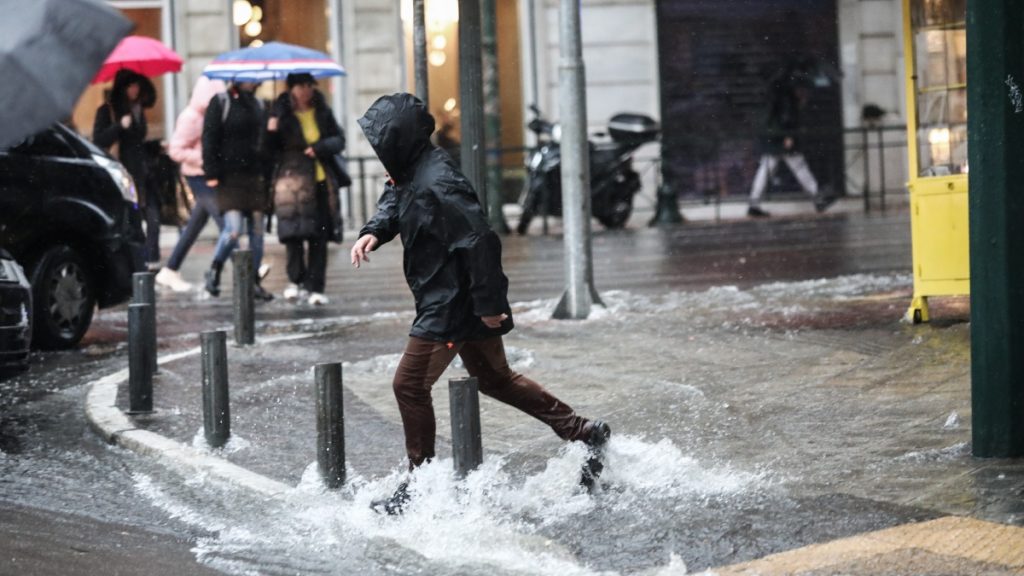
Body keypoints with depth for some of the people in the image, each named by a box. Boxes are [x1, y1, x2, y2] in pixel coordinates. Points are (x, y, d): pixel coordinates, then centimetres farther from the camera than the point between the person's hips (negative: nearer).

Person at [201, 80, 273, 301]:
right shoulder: (220, 102, -2)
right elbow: (209, 139, -6)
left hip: (255, 177, 6)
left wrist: (267, 174, 13)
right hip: (230, 177, -6)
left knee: (257, 230, 4)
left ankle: (253, 281, 12)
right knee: (233, 229, -15)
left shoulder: (258, 105, 15)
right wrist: (212, 174, -12)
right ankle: (214, 270, 7)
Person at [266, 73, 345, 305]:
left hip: (322, 181, 3)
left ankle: (315, 288, 7)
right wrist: (271, 133, -19)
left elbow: (339, 139, 10)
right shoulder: (281, 113, 1)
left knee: (319, 236, 2)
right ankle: (296, 280, 4)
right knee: (294, 233, -14)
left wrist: (321, 147, -9)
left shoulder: (322, 111, 9)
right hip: (293, 181, -3)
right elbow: (271, 150, 1)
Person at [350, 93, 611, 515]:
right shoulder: (411, 173, 5)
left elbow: (480, 242, -29)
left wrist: (487, 303, -25)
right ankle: (583, 433, 24)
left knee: (410, 385, -2)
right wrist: (373, 232, 0)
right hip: (456, 303, 11)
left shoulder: (436, 186, -26)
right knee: (494, 378, 20)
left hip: (452, 306, -11)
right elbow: (394, 203, 23)